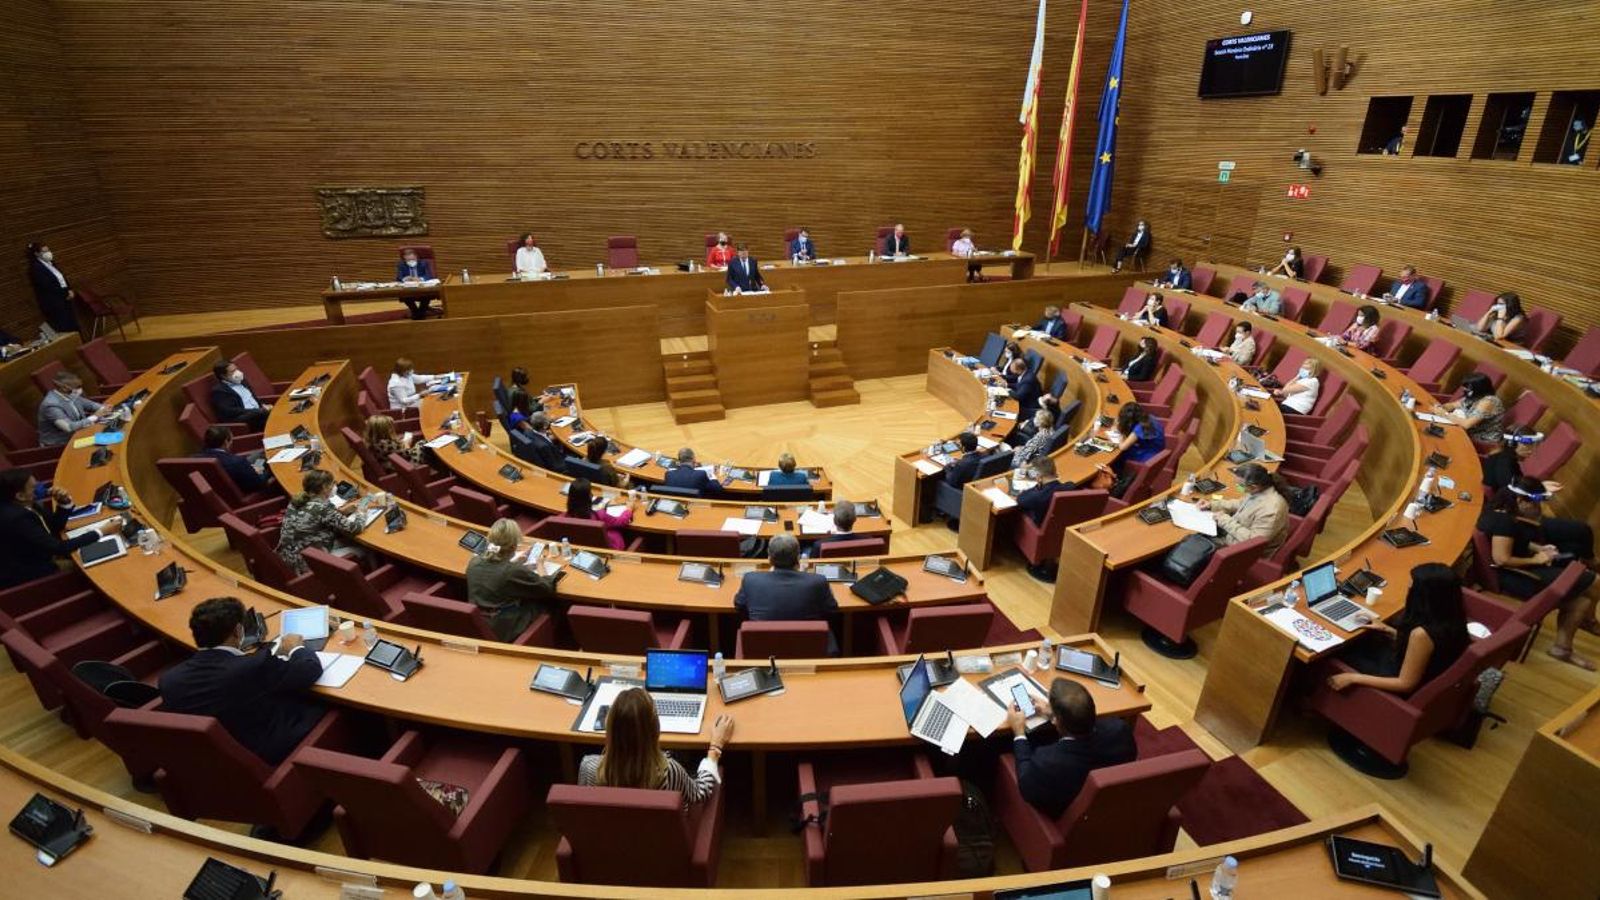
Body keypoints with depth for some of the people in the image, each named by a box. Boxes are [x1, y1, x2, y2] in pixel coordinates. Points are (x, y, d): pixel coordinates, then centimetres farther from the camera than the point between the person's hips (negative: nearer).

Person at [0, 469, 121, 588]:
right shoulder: (16, 518, -31)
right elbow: (59, 548, -30)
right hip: (25, 578, -8)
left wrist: (64, 502, -10)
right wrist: (101, 532, -26)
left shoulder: (26, 505, -5)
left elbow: (55, 528, 8)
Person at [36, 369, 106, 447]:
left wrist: (103, 409, -9)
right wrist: (94, 417, -25)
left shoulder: (69, 394, -4)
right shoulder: (51, 405, -25)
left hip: (74, 435, 7)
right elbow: (69, 427, -32)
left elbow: (88, 404, 12)